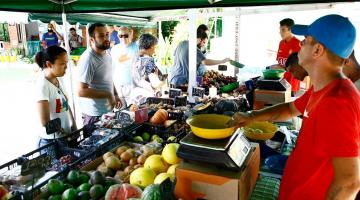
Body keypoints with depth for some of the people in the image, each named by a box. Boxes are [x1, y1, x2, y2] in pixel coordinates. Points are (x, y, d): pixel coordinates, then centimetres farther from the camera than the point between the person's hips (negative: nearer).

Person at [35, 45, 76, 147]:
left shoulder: (58, 80, 2)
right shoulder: (43, 85, -20)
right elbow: (45, 123, -22)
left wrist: (73, 126, 2)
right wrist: (65, 133, -12)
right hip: (51, 141, -7)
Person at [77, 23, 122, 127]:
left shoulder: (107, 53, 4)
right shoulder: (88, 59, -24)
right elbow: (81, 91, -26)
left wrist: (115, 95, 10)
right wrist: (108, 95, -22)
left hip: (108, 109, 8)